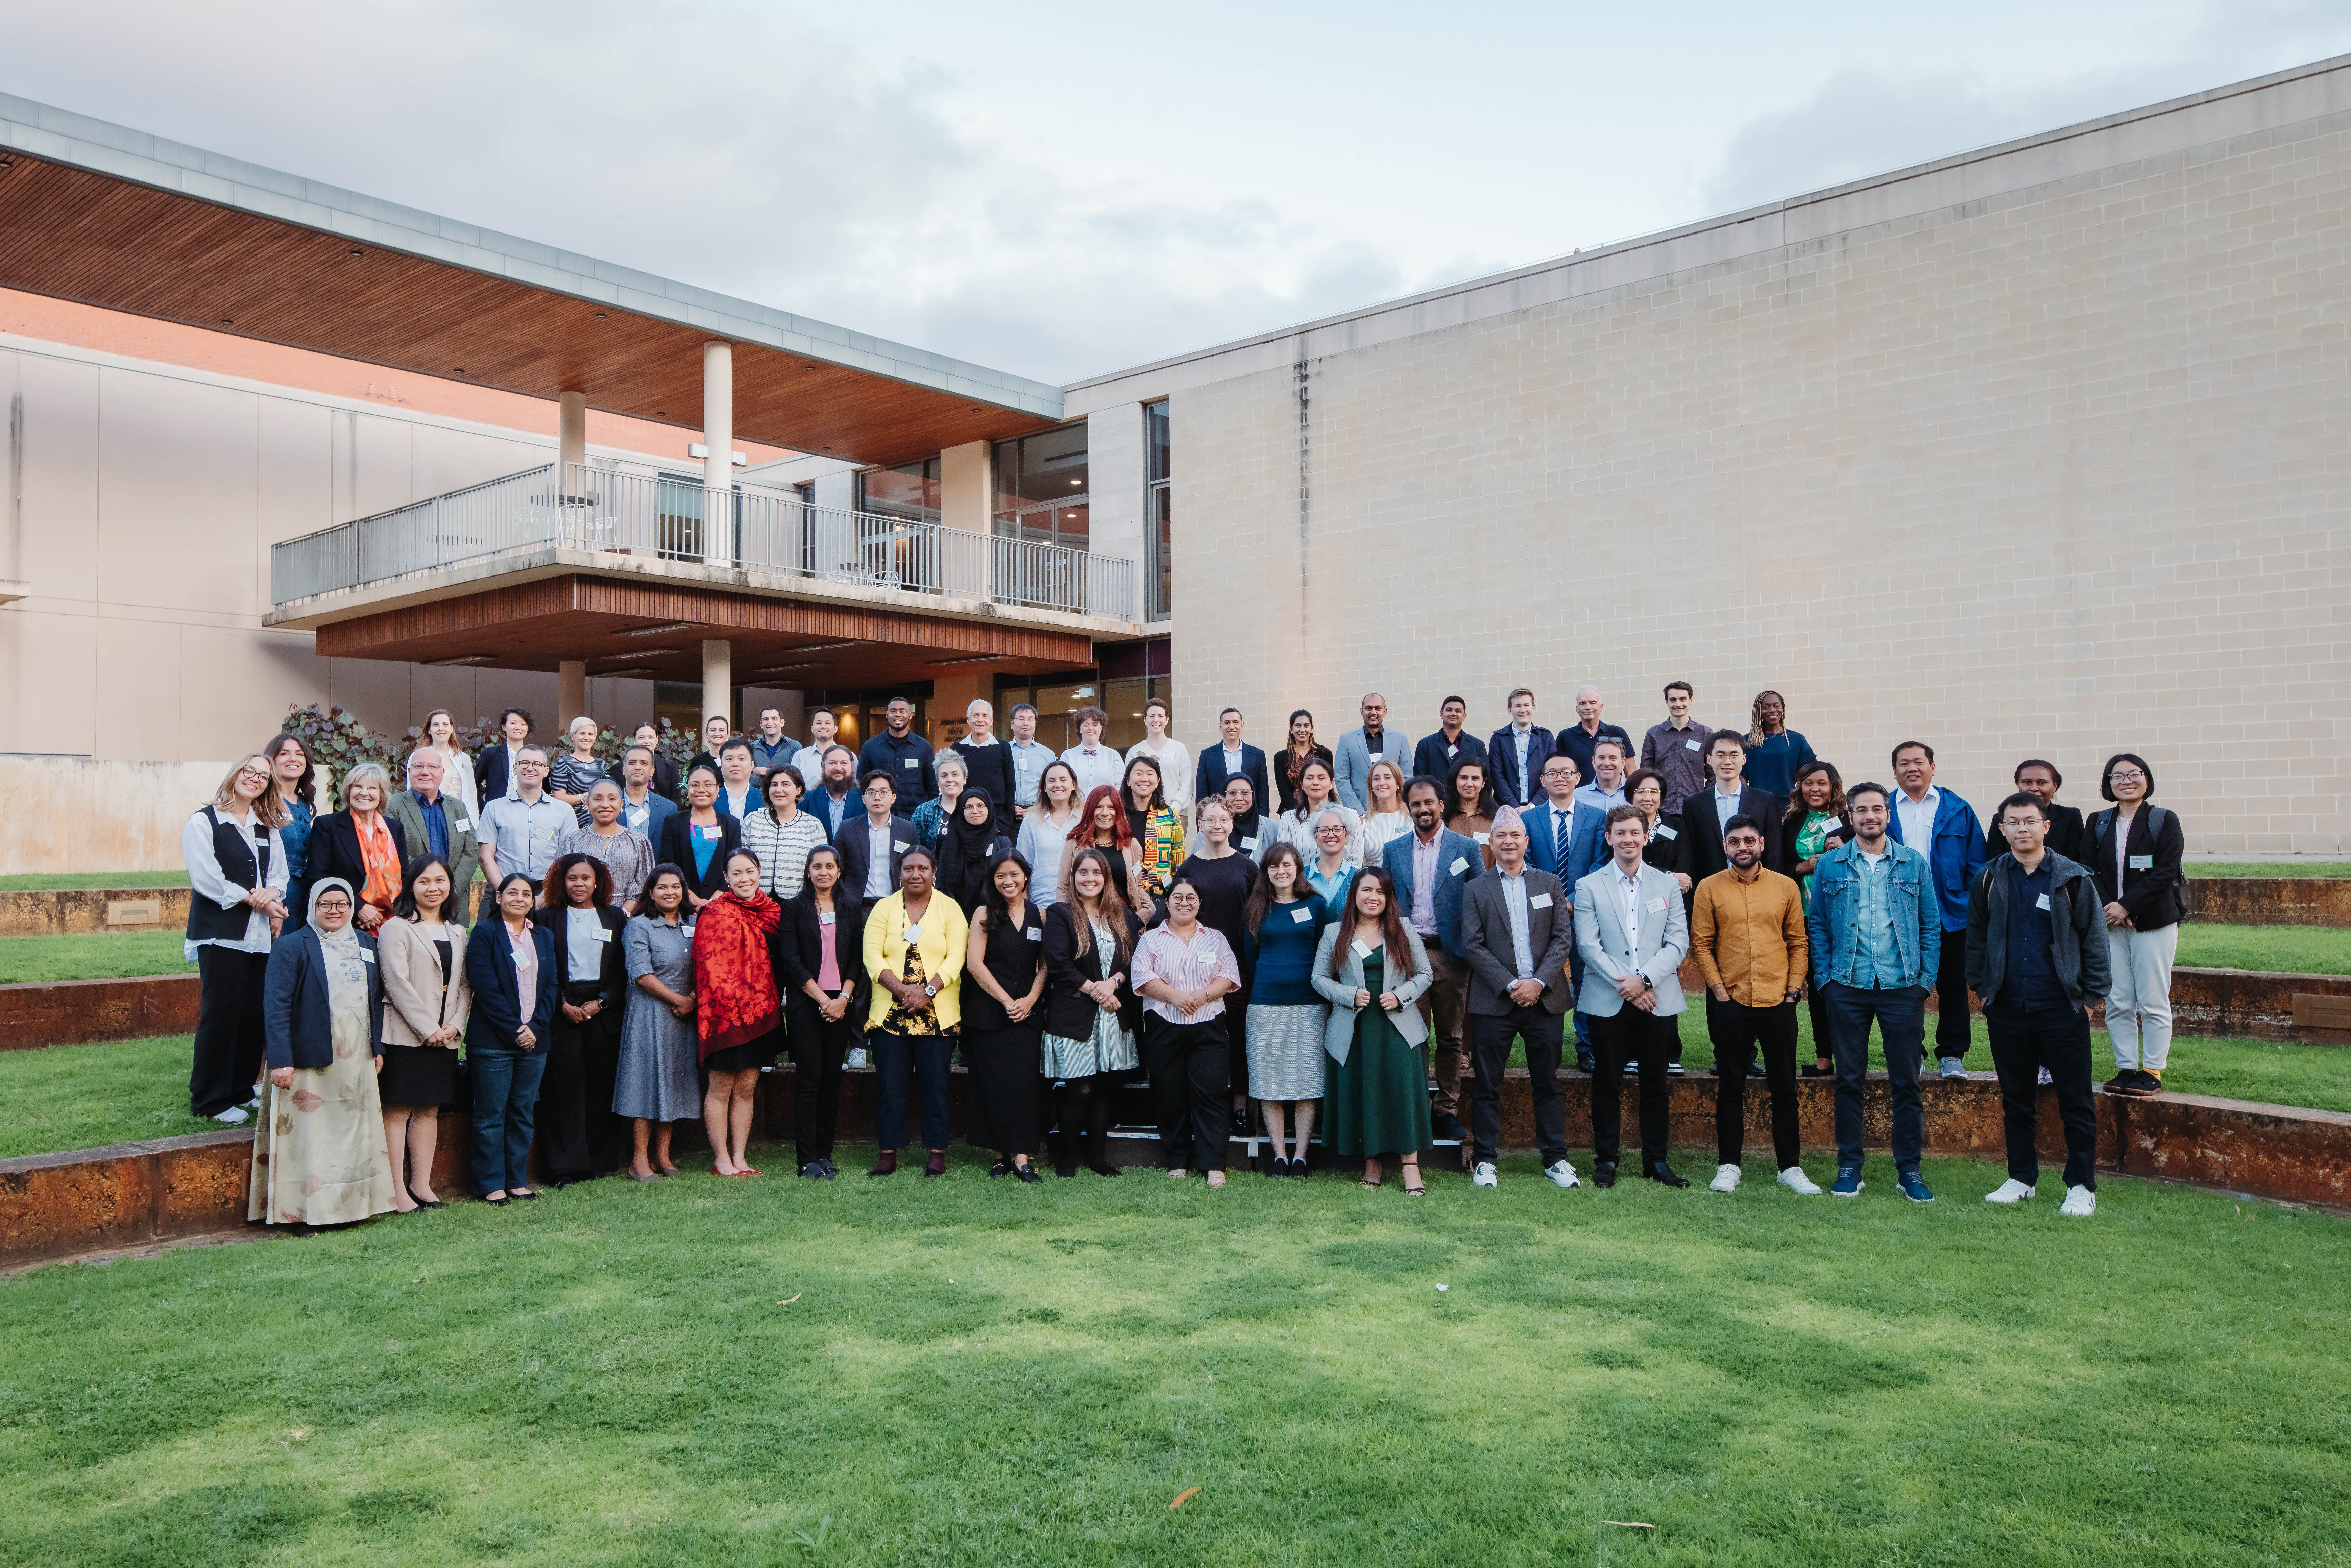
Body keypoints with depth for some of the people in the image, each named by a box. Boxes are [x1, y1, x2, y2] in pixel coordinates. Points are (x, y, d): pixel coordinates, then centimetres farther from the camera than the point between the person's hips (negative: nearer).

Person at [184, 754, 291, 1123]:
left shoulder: (270, 829, 18)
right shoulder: (204, 823, 0)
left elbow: (280, 876, 12)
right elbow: (206, 879, -10)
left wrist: (270, 895, -11)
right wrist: (256, 899, -11)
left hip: (261, 934, 6)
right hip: (220, 934, -5)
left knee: (255, 1015, 5)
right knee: (221, 1014, -6)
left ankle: (242, 1091, 16)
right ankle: (211, 1101, 3)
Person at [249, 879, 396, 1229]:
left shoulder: (365, 944, 12)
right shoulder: (292, 946, -5)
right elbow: (276, 1006, -11)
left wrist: (378, 1047, 10)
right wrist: (281, 1061, -17)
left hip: (357, 1061, 5)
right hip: (311, 1062, -5)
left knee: (356, 1133, 10)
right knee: (310, 1136, -1)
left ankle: (353, 1204, 19)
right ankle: (305, 1213, 7)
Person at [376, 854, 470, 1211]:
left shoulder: (457, 933, 15)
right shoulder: (396, 928, -4)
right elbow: (397, 983, -12)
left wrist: (455, 1024, -3)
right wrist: (428, 1029, -14)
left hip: (445, 1037, 6)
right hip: (405, 1035, -6)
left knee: (430, 1110, 10)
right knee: (398, 1110, -3)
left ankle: (421, 1185, 17)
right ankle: (396, 1190, 0)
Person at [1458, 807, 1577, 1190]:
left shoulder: (1550, 883, 11)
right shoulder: (1475, 889, 6)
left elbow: (1563, 938, 4)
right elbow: (1473, 946, -2)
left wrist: (1539, 981, -10)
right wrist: (1510, 985, -12)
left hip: (1544, 997, 2)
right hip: (1494, 1001, -1)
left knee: (1548, 1083, 7)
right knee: (1487, 1085, 2)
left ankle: (1555, 1158, 16)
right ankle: (1485, 1161, 11)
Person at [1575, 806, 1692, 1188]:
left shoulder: (1667, 885, 9)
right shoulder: (1589, 887, 4)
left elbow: (1679, 942, 1)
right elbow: (1588, 945, -4)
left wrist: (1644, 980, -11)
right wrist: (1624, 984, -12)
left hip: (1659, 1000, 2)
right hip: (1608, 1002, -1)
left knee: (1655, 1084, 7)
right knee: (1607, 1083, 4)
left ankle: (1656, 1160, 18)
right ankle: (1605, 1160, 14)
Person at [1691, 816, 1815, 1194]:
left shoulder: (1786, 887, 5)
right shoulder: (1709, 888, 1)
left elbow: (1798, 943, 7)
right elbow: (1701, 944, 1)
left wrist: (1792, 991, 0)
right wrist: (1720, 992, -6)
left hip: (1778, 1003, 1)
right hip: (1730, 1003, -1)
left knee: (1784, 1088, 6)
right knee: (1730, 1088, 6)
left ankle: (1790, 1167, 15)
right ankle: (1729, 1166, 14)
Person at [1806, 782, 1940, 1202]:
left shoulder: (1914, 863, 5)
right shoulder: (1830, 865, 4)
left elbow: (1931, 926, 6)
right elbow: (1816, 925, 6)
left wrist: (1926, 979, -2)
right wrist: (1824, 978, -3)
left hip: (1903, 987, 0)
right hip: (1847, 987, 0)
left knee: (1906, 1081, 4)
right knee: (1849, 1080, 6)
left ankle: (1908, 1169, 14)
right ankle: (1849, 1166, 15)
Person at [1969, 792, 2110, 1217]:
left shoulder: (2072, 878, -1)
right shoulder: (1989, 880, 6)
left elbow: (2094, 939, 1)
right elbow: (1976, 938, 14)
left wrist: (2090, 994, -3)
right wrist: (1982, 989, 9)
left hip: (2062, 1008, -2)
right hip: (2007, 1008, 3)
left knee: (2076, 1102, 3)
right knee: (2016, 1099, 12)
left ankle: (2081, 1186, 12)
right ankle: (2021, 1178, 23)